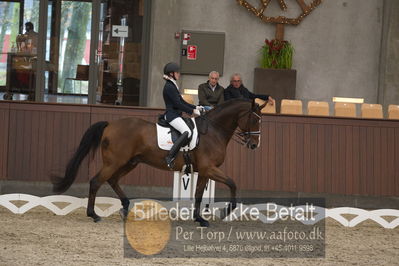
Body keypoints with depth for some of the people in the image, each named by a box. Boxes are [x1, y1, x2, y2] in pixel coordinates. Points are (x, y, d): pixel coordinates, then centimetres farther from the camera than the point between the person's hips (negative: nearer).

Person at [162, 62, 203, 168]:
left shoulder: (173, 86, 18)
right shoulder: (169, 87, -14)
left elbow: (182, 101, 21)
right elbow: (178, 104, -17)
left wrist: (196, 107, 13)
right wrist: (192, 111, -11)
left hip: (175, 115, 11)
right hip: (172, 115, -11)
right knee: (187, 132, -29)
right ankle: (170, 157, -31)